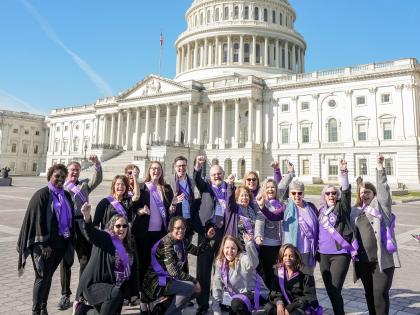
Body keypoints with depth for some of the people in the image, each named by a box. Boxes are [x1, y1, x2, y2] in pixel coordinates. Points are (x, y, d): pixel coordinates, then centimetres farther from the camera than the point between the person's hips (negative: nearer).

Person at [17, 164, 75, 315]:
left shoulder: (66, 195, 7)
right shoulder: (42, 194, -10)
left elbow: (71, 218, 12)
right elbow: (38, 220, -14)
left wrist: (71, 240, 9)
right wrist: (44, 244, -17)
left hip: (61, 243, 6)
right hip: (45, 244, -5)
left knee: (48, 276, 15)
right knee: (42, 277, 1)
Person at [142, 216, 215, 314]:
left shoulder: (182, 241, 2)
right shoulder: (166, 243, -23)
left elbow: (197, 251, 13)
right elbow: (174, 271, -27)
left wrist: (208, 238, 0)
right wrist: (194, 281, -21)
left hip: (170, 279, 9)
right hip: (157, 282, -9)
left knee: (196, 290, 1)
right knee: (190, 286, -23)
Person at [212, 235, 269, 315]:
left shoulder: (243, 258, -22)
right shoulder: (220, 262, -4)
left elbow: (253, 263, -47)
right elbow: (217, 287, 2)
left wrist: (249, 244, -61)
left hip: (256, 294, -7)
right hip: (237, 295, 7)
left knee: (236, 303, -31)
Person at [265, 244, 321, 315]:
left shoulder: (305, 274, -11)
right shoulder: (278, 271, 0)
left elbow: (310, 297, -13)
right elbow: (274, 291, -1)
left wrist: (290, 308, -21)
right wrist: (279, 302, -24)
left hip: (304, 308, -4)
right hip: (286, 304, 4)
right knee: (269, 308, -24)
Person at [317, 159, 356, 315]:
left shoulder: (342, 207, -1)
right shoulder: (322, 210, 12)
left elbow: (346, 191, -19)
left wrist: (343, 172, -30)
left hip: (340, 253, -5)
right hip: (323, 254, 5)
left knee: (335, 290, -9)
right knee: (329, 290, 13)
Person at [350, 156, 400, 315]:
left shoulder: (380, 205, 2)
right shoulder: (356, 211, 13)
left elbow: (382, 188, -11)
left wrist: (380, 166, -17)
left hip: (382, 258, -4)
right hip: (363, 260, 5)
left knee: (380, 293, -4)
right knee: (369, 293, 15)